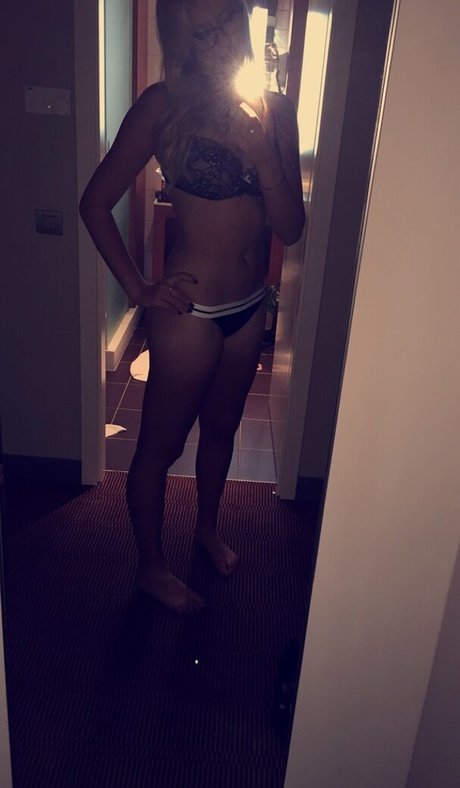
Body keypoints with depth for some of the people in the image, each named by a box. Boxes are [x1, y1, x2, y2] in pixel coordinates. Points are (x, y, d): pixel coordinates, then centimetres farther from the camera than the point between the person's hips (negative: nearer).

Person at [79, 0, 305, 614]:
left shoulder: (274, 110, 1)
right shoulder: (164, 106, -13)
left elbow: (291, 228, -3)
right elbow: (96, 204, -8)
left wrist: (264, 157, -18)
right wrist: (140, 290, -11)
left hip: (250, 307, 6)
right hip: (190, 310, -6)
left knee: (222, 426, 24)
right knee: (161, 444, 10)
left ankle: (207, 527, 50)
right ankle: (152, 567, 33)